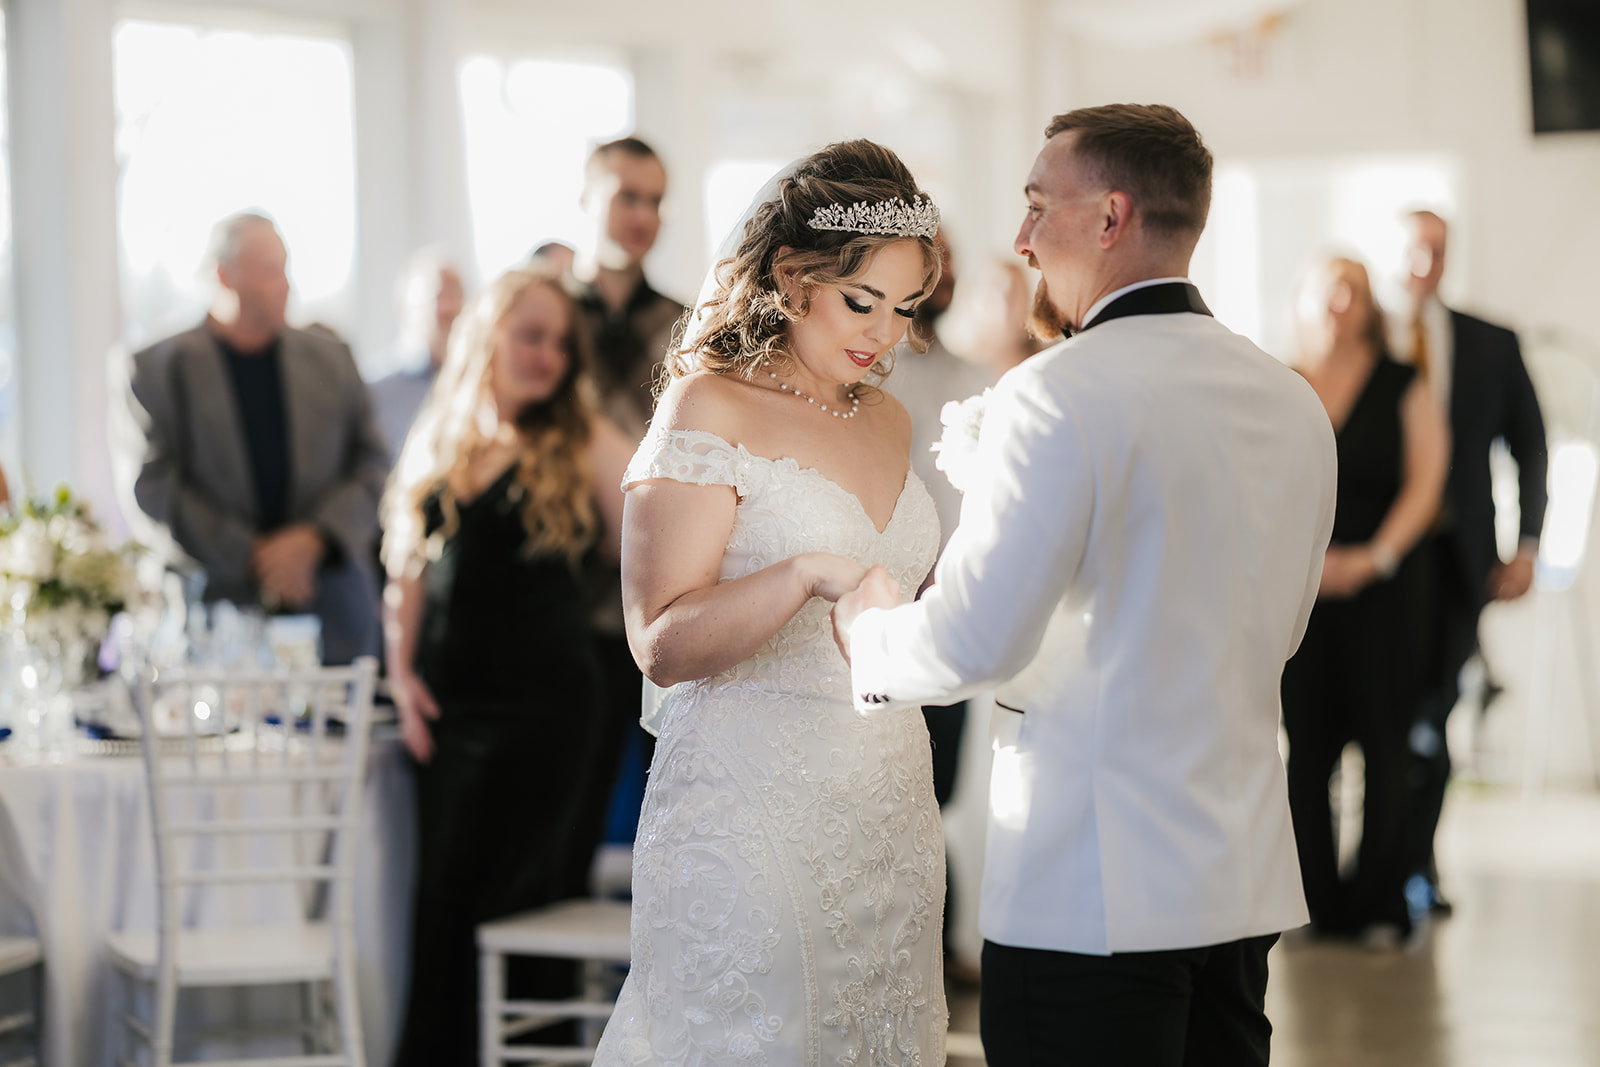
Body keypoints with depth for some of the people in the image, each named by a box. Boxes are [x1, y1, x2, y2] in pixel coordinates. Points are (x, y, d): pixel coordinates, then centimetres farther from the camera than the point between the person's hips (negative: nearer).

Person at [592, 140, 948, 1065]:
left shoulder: (888, 420, 14)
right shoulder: (712, 408, -7)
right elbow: (663, 641, -14)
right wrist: (806, 577, -27)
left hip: (890, 812, 7)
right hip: (753, 807, -6)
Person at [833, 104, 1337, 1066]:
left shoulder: (1057, 395, -14)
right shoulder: (1294, 403, 9)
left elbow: (973, 642, -17)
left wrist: (868, 630, 3)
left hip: (1089, 893, -7)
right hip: (1247, 881, 7)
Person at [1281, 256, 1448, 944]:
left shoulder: (1402, 387, 4)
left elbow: (1424, 482, 0)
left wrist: (1374, 557, -12)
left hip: (1381, 587, -1)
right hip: (1296, 591, 1)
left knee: (1382, 744, -2)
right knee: (1306, 743, 1)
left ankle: (1380, 906, 5)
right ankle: (1316, 900, 10)